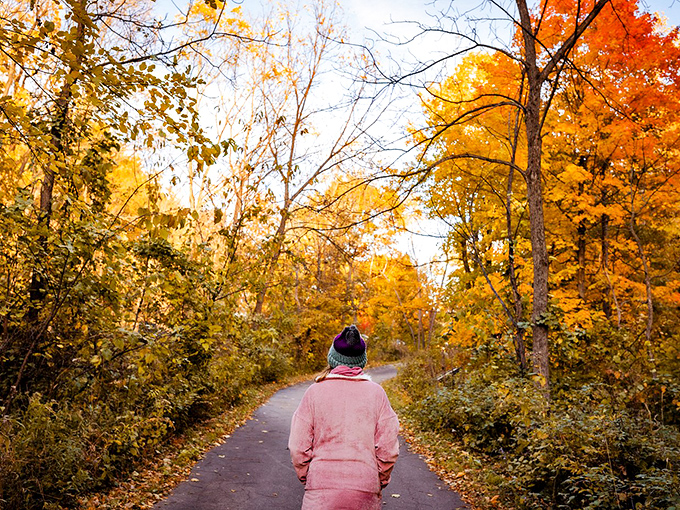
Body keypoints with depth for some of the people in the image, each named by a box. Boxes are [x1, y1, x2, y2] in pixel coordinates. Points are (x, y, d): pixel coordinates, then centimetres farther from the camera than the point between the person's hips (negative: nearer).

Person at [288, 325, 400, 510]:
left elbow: (298, 447, -1)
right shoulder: (376, 393, -1)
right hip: (365, 492, 1)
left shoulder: (315, 391, -3)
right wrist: (380, 483, 14)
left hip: (321, 491, -1)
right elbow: (388, 448, -1)